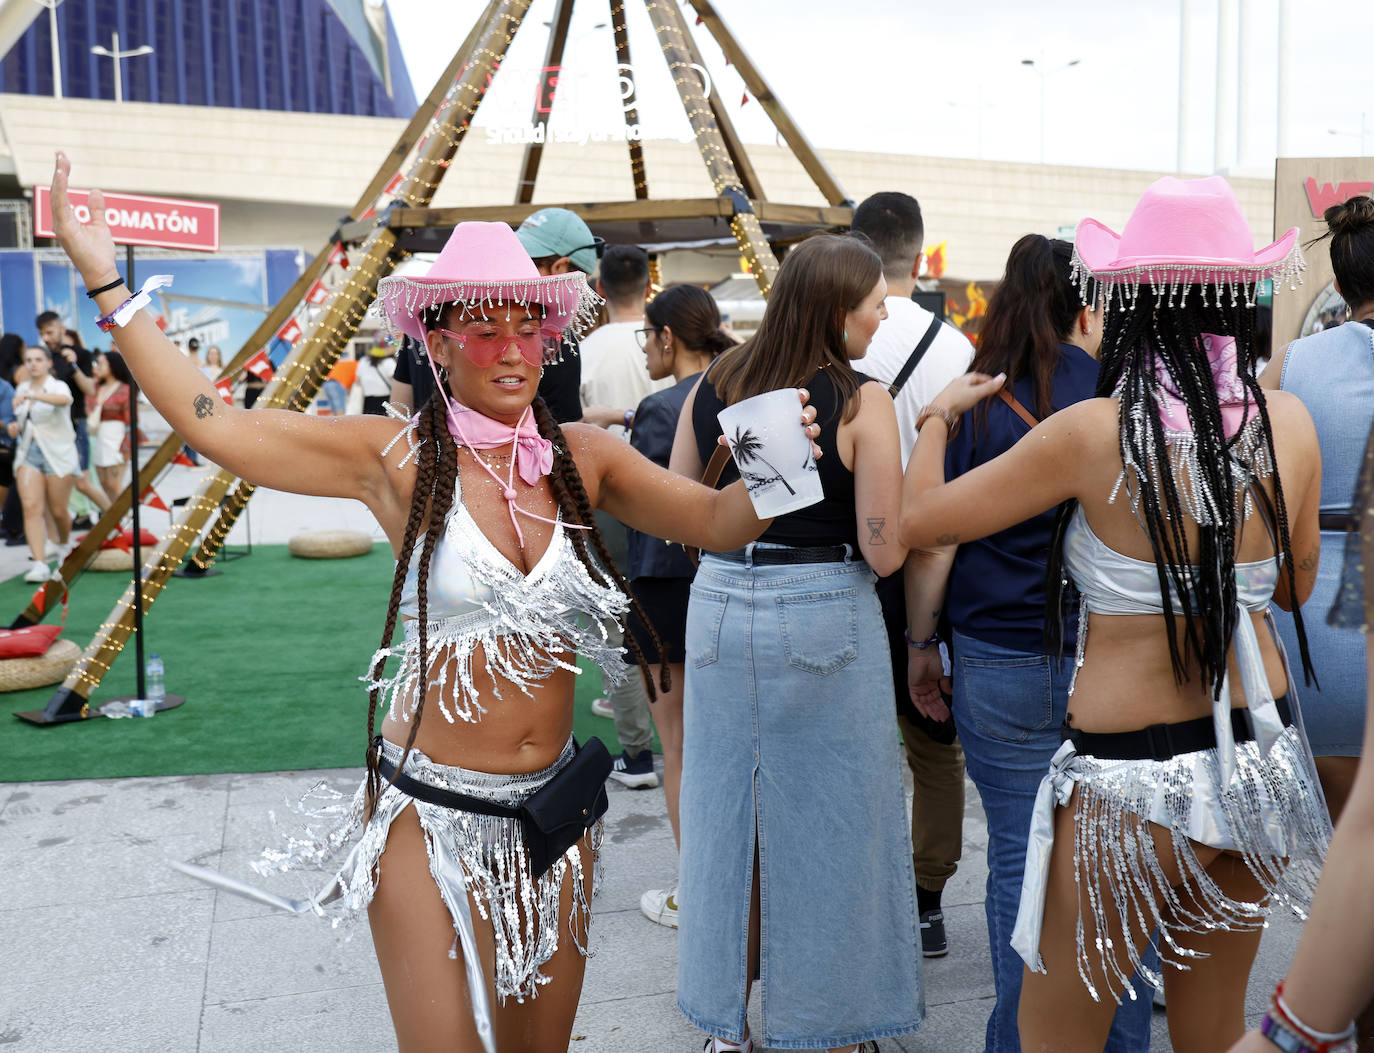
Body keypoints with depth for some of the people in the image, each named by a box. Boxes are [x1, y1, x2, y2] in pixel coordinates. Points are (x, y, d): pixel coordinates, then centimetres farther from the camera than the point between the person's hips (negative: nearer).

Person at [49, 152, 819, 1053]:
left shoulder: (582, 457, 0)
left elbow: (719, 522, -2)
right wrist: (107, 283, -9)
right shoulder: (398, 460, -9)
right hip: (435, 817, -4)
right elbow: (213, 422, -10)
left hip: (553, 809, 4)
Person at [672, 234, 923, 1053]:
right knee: (828, 824, 11)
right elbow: (884, 553, -12)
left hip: (721, 607, 5)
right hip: (823, 613, -4)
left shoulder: (714, 385, 2)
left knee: (726, 811, 15)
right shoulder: (862, 401, -12)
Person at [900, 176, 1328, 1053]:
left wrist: (939, 416, 9)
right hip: (1265, 757, 5)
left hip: (1133, 780, -5)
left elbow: (913, 521, -8)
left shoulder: (1096, 431, -17)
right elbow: (1295, 586, 12)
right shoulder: (1289, 422, -4)